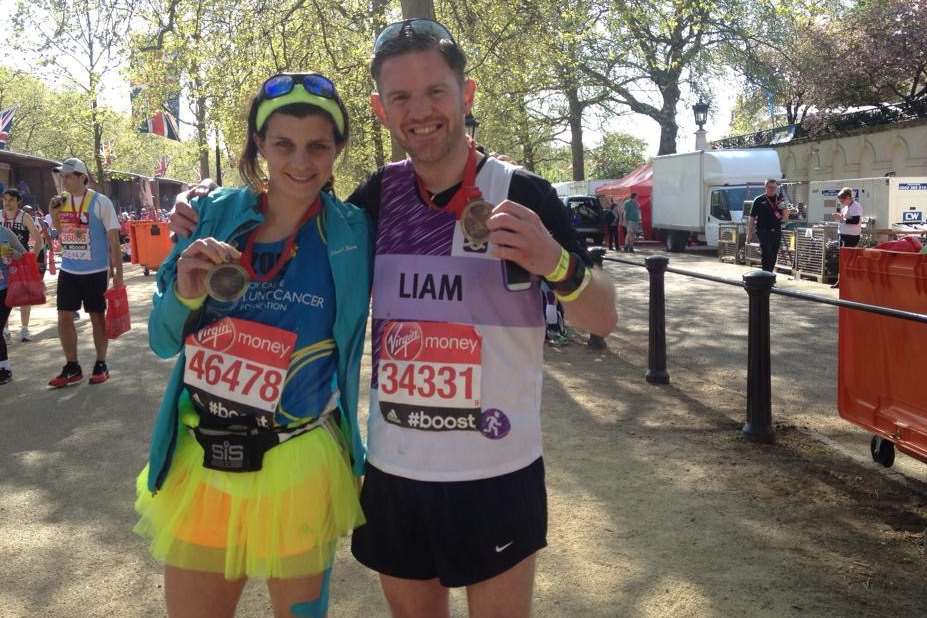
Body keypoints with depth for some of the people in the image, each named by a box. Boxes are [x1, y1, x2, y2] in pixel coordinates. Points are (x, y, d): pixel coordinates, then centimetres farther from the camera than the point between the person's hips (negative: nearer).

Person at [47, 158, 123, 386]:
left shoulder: (100, 202, -11)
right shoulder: (61, 201, 4)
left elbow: (113, 238, -9)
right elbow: (60, 233, 17)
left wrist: (118, 271, -10)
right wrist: (54, 213, 0)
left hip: (95, 271, -5)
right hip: (68, 270, 5)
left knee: (97, 316, 5)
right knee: (64, 317, 5)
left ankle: (101, 365, 17)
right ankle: (72, 367, 16)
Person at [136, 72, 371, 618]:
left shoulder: (355, 235, -9)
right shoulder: (215, 215, -3)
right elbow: (163, 343, 1)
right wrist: (186, 294, -18)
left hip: (295, 468, -2)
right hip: (197, 462, 2)